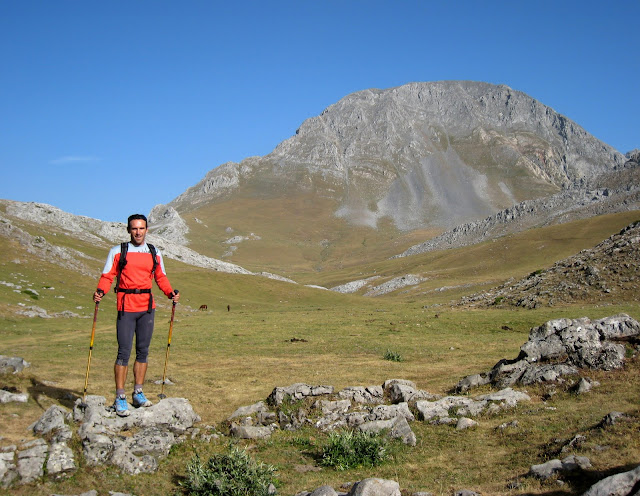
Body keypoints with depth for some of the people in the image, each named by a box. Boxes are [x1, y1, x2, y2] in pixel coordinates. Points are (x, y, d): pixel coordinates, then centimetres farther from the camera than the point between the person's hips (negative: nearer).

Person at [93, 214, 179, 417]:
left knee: (143, 351, 8)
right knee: (124, 352, -4)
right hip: (126, 307, -3)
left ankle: (138, 393, 19)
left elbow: (161, 278, 17)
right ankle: (120, 397, 4)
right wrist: (100, 291, -19)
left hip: (147, 307, 3)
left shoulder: (155, 253, 11)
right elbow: (108, 276, 0)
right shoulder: (118, 251, 3)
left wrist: (170, 293, -1)